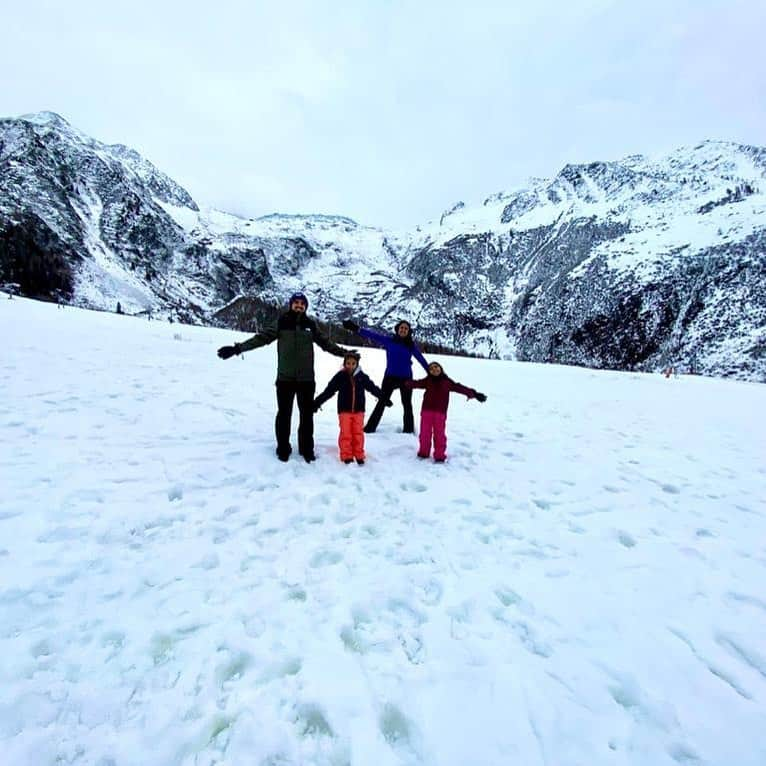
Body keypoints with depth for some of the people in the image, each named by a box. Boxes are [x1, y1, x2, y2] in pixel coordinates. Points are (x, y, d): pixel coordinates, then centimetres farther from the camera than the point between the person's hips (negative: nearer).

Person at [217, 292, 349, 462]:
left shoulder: (310, 325, 6)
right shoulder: (281, 324, 1)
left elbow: (326, 343, 13)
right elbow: (261, 338, -3)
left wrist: (345, 353, 11)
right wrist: (237, 348, -11)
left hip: (306, 378, 1)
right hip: (285, 377, -1)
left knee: (307, 414, 8)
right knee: (284, 413, 6)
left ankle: (307, 449, 22)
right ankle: (283, 449, 21)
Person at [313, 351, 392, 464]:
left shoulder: (362, 377, 0)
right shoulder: (340, 377, -6)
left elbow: (374, 388, 9)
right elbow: (328, 391, -6)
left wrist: (385, 400, 13)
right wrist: (317, 403, -9)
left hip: (358, 410, 2)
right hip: (344, 410, -1)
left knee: (358, 433, 4)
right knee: (345, 433, -1)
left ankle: (359, 456, 15)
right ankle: (347, 456, 11)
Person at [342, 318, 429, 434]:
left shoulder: (411, 345, -1)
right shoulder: (389, 340, -3)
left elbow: (421, 359, 3)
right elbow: (373, 335, -9)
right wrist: (356, 328, -17)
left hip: (406, 378, 1)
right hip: (390, 377, -1)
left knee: (407, 405, 12)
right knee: (381, 402, 4)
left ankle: (409, 430, 24)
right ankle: (370, 428, 10)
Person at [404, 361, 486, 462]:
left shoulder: (447, 382, 4)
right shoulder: (427, 381, 6)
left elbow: (460, 388, 2)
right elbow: (416, 383, -3)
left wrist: (474, 394, -3)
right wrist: (407, 384, -22)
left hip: (440, 413, -1)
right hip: (426, 411, 1)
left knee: (439, 434, 0)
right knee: (425, 433, 8)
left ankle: (439, 455, 11)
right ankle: (424, 452, 24)